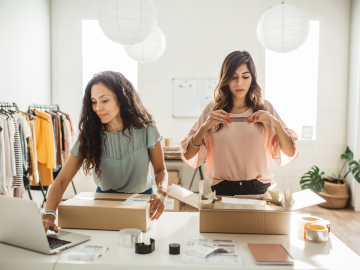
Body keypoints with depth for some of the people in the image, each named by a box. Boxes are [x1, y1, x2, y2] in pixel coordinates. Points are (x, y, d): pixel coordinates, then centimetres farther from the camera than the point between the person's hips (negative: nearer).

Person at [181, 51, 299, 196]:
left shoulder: (265, 108, 8)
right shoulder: (213, 109, 5)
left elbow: (290, 153, 5)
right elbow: (188, 156, 2)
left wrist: (276, 124, -10)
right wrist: (205, 126, -12)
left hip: (259, 189, 1)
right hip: (223, 190, -1)